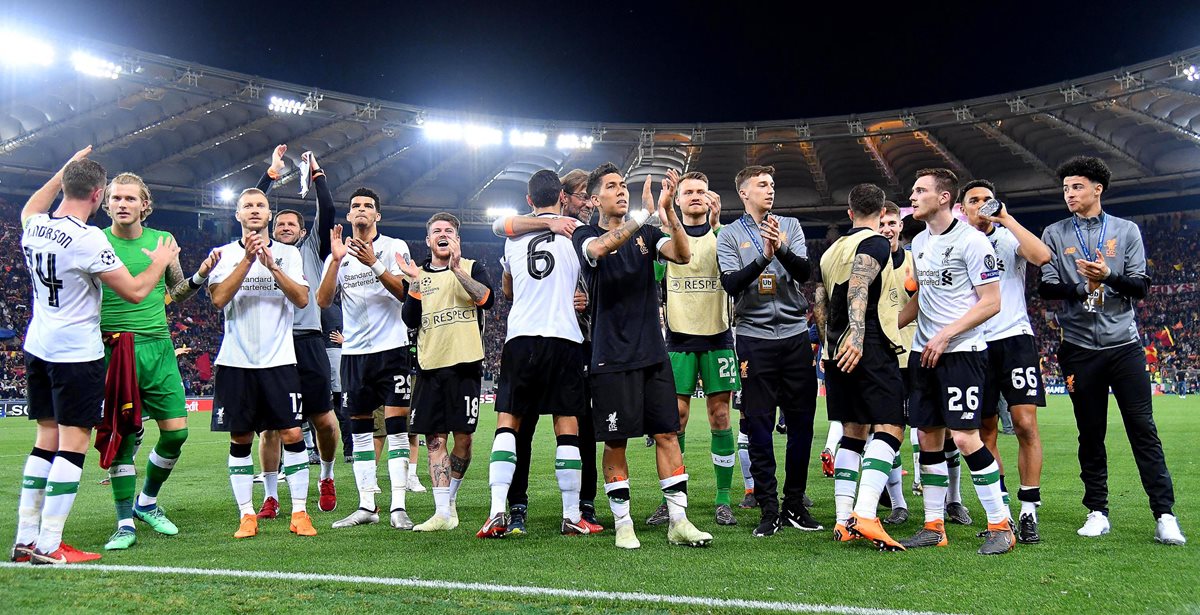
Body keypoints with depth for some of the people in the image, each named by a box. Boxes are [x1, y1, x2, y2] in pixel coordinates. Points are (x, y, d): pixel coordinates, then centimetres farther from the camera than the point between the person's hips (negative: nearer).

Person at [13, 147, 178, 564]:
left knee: (46, 439, 13)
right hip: (77, 352, -8)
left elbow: (31, 208, 32)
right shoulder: (88, 240, -18)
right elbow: (135, 291, -14)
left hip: (38, 347, 8)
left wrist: (65, 170, 34)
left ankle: (25, 539, 16)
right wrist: (160, 262, 4)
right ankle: (49, 546, -3)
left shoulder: (34, 228, 5)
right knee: (73, 444, -3)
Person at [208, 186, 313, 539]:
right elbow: (219, 298, -8)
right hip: (236, 360, 0)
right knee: (240, 439, 4)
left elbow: (302, 299, -5)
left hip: (279, 360, 0)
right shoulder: (225, 253, 8)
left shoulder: (288, 253, 8)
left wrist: (272, 266, -16)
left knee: (292, 435, -4)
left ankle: (300, 513, 4)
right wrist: (247, 259, -16)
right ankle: (247, 516, 13)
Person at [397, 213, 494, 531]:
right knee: (434, 439, 0)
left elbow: (488, 299, -12)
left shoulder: (472, 267, 8)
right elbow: (410, 321, 4)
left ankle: (449, 499, 21)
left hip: (465, 364, -2)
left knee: (463, 438, -1)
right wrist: (415, 284, -8)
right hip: (430, 367, 3)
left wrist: (457, 269, -18)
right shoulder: (417, 275, 16)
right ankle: (441, 513, 3)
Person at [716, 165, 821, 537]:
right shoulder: (730, 235, 4)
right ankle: (769, 510, 8)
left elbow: (805, 273, -3)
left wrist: (782, 249, -21)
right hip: (754, 338, -2)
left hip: (795, 335, 2)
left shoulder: (790, 226, 10)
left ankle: (795, 504, 17)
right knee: (759, 425, 0)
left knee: (801, 422, 5)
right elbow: (731, 285, -9)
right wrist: (764, 257, -21)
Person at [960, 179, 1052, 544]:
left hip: (1014, 338, -2)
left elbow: (1042, 256, -18)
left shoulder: (1010, 238, 4)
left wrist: (1006, 219, -13)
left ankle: (1029, 513, 0)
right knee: (986, 430, 4)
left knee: (1025, 424, -9)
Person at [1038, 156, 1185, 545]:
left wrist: (1108, 276, -19)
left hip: (1124, 345, 0)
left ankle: (1164, 515, 3)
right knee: (1090, 433, 6)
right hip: (1079, 348, 1)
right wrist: (1083, 287, -20)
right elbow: (1046, 288, -2)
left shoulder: (1126, 231, 7)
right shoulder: (1055, 234, 7)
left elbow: (1141, 288, 0)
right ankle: (1098, 512, 15)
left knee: (1143, 429, -2)